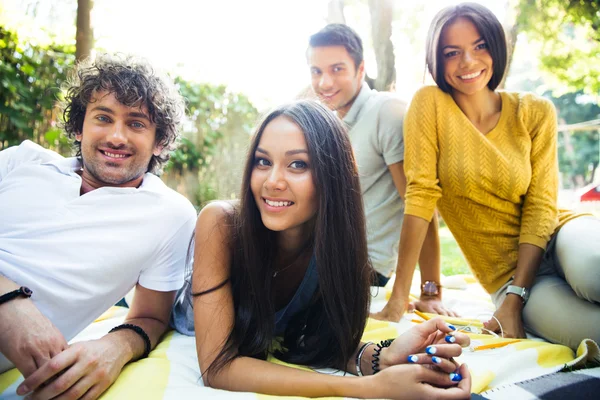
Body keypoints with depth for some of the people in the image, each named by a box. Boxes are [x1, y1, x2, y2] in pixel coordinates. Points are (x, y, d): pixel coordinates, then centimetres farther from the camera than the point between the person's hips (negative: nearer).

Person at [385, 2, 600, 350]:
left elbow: (540, 206, -5)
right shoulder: (429, 104, -5)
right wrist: (399, 296, -16)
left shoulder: (536, 112, 1)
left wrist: (514, 300, -16)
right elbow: (421, 194, -12)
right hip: (506, 274, -2)